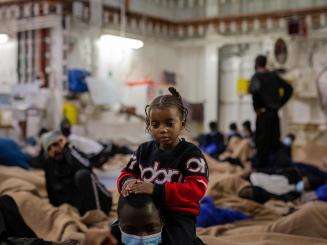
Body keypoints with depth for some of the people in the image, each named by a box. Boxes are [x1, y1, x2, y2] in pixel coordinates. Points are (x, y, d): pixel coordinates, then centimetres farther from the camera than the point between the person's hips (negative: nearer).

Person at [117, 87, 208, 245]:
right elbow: (126, 173, 14)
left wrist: (156, 190, -30)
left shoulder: (191, 154, -8)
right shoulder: (144, 150, 9)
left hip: (178, 216, -5)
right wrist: (128, 182, -13)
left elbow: (196, 189, -20)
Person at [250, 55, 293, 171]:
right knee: (274, 139, 13)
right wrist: (280, 103, 14)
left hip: (263, 112, -6)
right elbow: (289, 88, 13)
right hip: (275, 112, 6)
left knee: (261, 140, 0)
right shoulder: (274, 75, 11)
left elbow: (255, 90, -29)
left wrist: (257, 107, -17)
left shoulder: (256, 76, -8)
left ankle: (260, 164, 3)